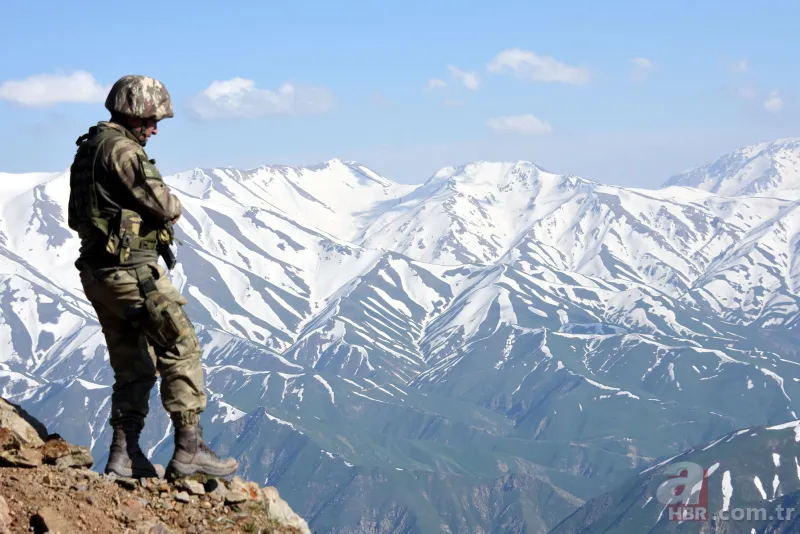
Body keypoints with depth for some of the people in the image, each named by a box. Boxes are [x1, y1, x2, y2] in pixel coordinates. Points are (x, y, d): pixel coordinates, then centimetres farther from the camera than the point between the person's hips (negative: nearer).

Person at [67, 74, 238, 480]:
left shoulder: (87, 150, 16)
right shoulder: (122, 150, -15)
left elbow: (76, 218, 24)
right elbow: (164, 205, -17)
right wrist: (173, 205, 5)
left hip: (97, 274, 10)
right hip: (134, 271, -10)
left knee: (133, 367, 15)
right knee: (181, 351, -3)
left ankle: (124, 457, 15)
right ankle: (189, 450, -5)